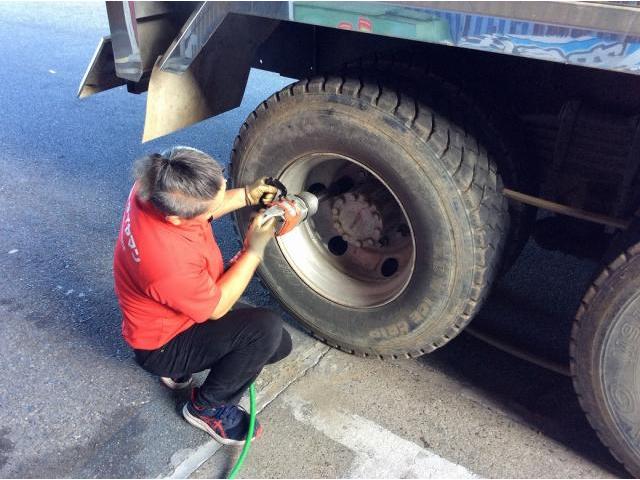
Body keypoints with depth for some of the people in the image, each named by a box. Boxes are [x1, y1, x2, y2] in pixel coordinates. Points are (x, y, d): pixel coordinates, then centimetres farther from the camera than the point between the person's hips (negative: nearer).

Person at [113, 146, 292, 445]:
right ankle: (207, 408, -3)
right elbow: (216, 308, -23)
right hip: (162, 345, -8)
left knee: (279, 345, 8)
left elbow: (203, 208, 4)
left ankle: (179, 368, 17)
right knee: (267, 329, -26)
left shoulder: (155, 186, -20)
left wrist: (246, 196, -12)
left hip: (182, 308, 8)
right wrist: (254, 250, -21)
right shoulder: (170, 263, -42)